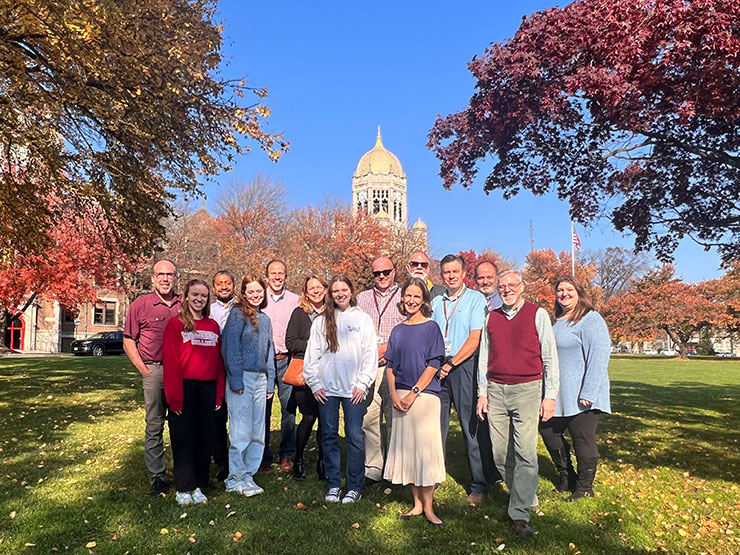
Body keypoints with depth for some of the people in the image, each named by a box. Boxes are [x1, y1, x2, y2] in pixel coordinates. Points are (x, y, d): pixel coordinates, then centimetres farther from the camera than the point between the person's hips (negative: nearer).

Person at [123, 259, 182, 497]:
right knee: (154, 426, 3)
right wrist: (143, 370, -3)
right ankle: (157, 478, 14)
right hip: (155, 370, -2)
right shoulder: (140, 305, 0)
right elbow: (128, 341, 4)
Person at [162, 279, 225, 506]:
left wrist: (219, 393, 6)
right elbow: (170, 362, -8)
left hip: (207, 389, 4)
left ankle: (198, 486, 21)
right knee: (183, 438, 3)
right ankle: (183, 489, 16)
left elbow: (218, 361, 11)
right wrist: (174, 396, -13)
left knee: (205, 438, 9)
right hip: (185, 388, -4)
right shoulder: (176, 324, -3)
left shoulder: (213, 326, 10)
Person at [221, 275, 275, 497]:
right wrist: (236, 381, -15)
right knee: (241, 432, -3)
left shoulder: (265, 319, 15)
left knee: (258, 433, 10)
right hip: (242, 378, -7)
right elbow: (230, 348, -11)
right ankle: (235, 479, 11)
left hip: (260, 379, 7)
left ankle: (248, 475, 22)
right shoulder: (238, 314, -5)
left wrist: (270, 382, 14)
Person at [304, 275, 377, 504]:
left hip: (353, 389, -2)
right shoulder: (321, 321, 9)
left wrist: (363, 383, -4)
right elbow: (311, 354, 8)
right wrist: (314, 383, 1)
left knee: (354, 437, -1)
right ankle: (333, 485, 18)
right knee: (329, 436, 7)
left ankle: (355, 487, 11)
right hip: (326, 389, 2)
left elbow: (370, 354, 2)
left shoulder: (363, 319, 5)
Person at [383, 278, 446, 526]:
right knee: (405, 448, 9)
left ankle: (428, 506, 9)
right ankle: (416, 503, 21)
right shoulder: (398, 331, 11)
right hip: (400, 397, 5)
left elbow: (433, 364, -8)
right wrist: (394, 394, -3)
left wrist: (414, 393, -14)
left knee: (425, 448, -3)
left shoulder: (431, 328, -2)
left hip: (424, 395, -5)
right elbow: (390, 365, 11)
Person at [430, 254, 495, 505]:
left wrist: (451, 364, -11)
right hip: (438, 369, 4)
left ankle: (480, 486, 10)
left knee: (473, 428, 0)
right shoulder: (436, 302, 16)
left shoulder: (476, 299, 1)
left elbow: (475, 338, -7)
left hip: (465, 367, -4)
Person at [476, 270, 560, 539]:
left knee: (525, 453, -8)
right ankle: (523, 494, 28)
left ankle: (520, 515, 1)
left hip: (527, 389, -3)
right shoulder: (491, 317, 12)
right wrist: (482, 393, 11)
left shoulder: (538, 314, 2)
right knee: (500, 453, 6)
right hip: (496, 390, 4)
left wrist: (550, 395, -2)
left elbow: (549, 357, 2)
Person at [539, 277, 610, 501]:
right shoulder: (557, 321, 15)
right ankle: (567, 476, 32)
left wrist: (588, 393, -22)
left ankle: (585, 487, 19)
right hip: (558, 395, 9)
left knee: (583, 440, 2)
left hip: (581, 397, -9)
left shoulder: (590, 320, -11)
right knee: (549, 431, 14)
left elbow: (599, 358, -18)